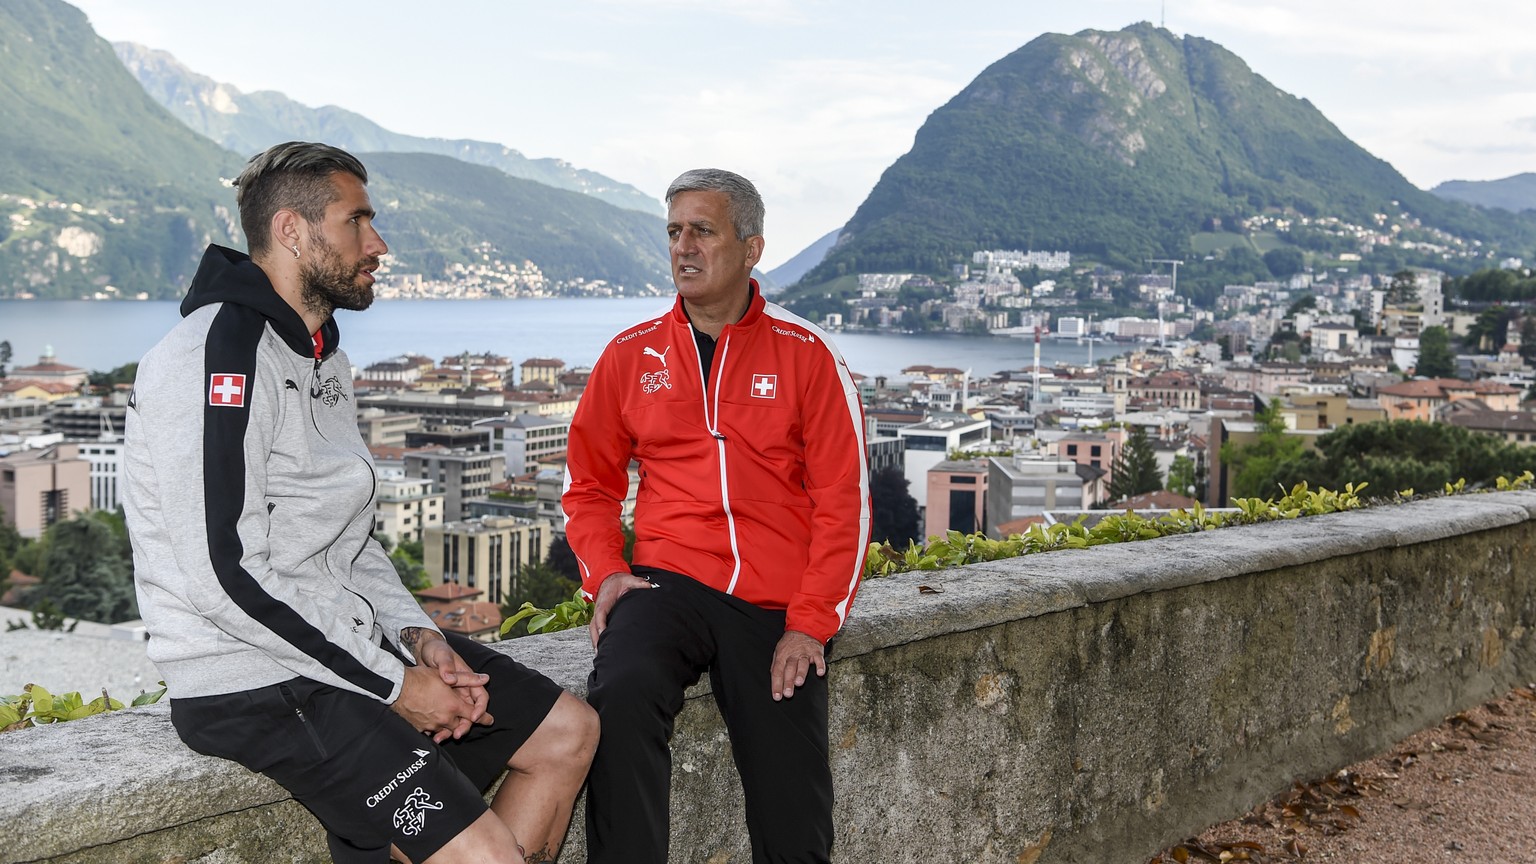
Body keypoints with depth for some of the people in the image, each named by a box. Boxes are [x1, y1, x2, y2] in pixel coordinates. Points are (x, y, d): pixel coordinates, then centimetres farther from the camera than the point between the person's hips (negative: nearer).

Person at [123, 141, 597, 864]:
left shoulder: (323, 358, 16)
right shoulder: (217, 355, -17)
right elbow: (228, 577, -24)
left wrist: (415, 633, 2)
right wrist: (393, 685, -18)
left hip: (353, 639, 10)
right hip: (255, 678, -10)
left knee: (569, 733, 10)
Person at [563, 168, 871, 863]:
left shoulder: (804, 354, 4)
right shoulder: (632, 354, 10)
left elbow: (842, 499, 1)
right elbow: (589, 484, 18)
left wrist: (810, 622, -8)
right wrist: (604, 572, -1)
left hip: (776, 608, 0)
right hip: (668, 587, 1)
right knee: (620, 696, -33)